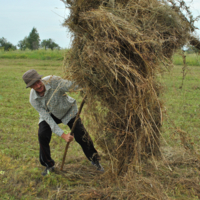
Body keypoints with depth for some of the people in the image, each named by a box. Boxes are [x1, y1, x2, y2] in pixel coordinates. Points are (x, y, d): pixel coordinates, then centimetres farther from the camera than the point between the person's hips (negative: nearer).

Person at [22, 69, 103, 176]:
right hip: (49, 114, 2)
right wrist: (63, 135, -29)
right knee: (42, 135, -19)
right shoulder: (33, 99, -25)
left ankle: (94, 160, 12)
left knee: (80, 134, -11)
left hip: (68, 110, -1)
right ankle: (49, 165, 4)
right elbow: (47, 118, -25)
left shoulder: (52, 80, -34)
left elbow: (71, 85, -34)